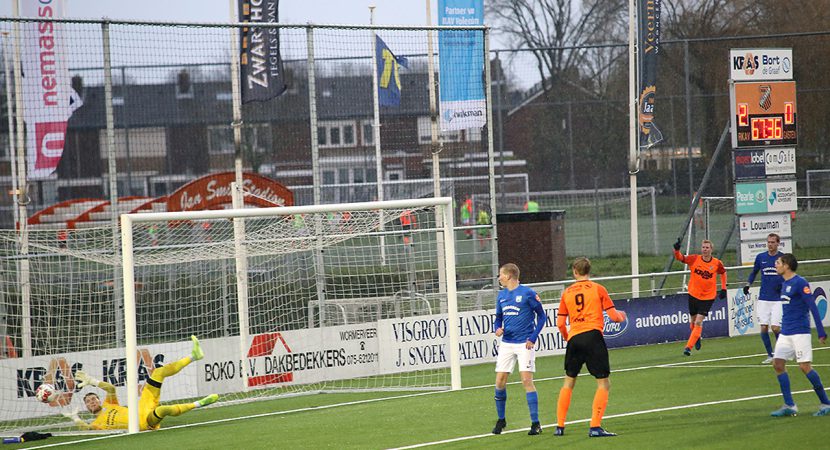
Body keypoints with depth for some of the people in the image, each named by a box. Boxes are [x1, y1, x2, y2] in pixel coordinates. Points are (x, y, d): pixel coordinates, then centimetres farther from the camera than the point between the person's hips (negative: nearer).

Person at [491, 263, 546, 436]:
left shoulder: (528, 293, -7)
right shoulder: (501, 295, 11)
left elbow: (541, 316, -2)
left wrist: (533, 338, -10)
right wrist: (497, 328, -3)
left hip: (524, 344, -6)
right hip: (506, 344, 6)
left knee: (527, 380, -12)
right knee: (500, 381, 3)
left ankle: (535, 423, -7)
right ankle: (501, 420, 20)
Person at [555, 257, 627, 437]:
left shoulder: (567, 293, 11)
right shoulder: (598, 289, 2)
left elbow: (560, 323, 11)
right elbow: (613, 316, 0)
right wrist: (621, 316, 23)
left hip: (574, 339, 4)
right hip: (593, 335, -4)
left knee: (568, 382, 18)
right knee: (604, 383, 1)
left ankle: (559, 426, 18)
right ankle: (595, 427, -11)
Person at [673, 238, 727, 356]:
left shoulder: (717, 263, -6)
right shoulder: (695, 259, -7)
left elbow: (723, 273, 13)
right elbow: (680, 258, -13)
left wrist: (723, 289, 10)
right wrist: (677, 250, -33)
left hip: (708, 297, -2)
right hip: (693, 294, 2)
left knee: (698, 322, -13)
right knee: (693, 321, 13)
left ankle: (689, 347, -11)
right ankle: (697, 338, 44)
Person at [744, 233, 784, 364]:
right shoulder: (760, 257, 6)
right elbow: (754, 272, 20)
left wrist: (783, 284, -12)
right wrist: (748, 284, 5)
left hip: (778, 298, -3)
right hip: (763, 298, 3)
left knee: (775, 327, -10)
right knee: (763, 328, -2)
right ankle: (770, 355, 10)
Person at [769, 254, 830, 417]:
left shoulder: (800, 283, -12)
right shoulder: (784, 284, 14)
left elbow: (813, 307, -15)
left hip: (799, 332, -9)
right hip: (785, 333, 9)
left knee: (805, 366, -9)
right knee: (778, 364, 0)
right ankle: (789, 406, 4)